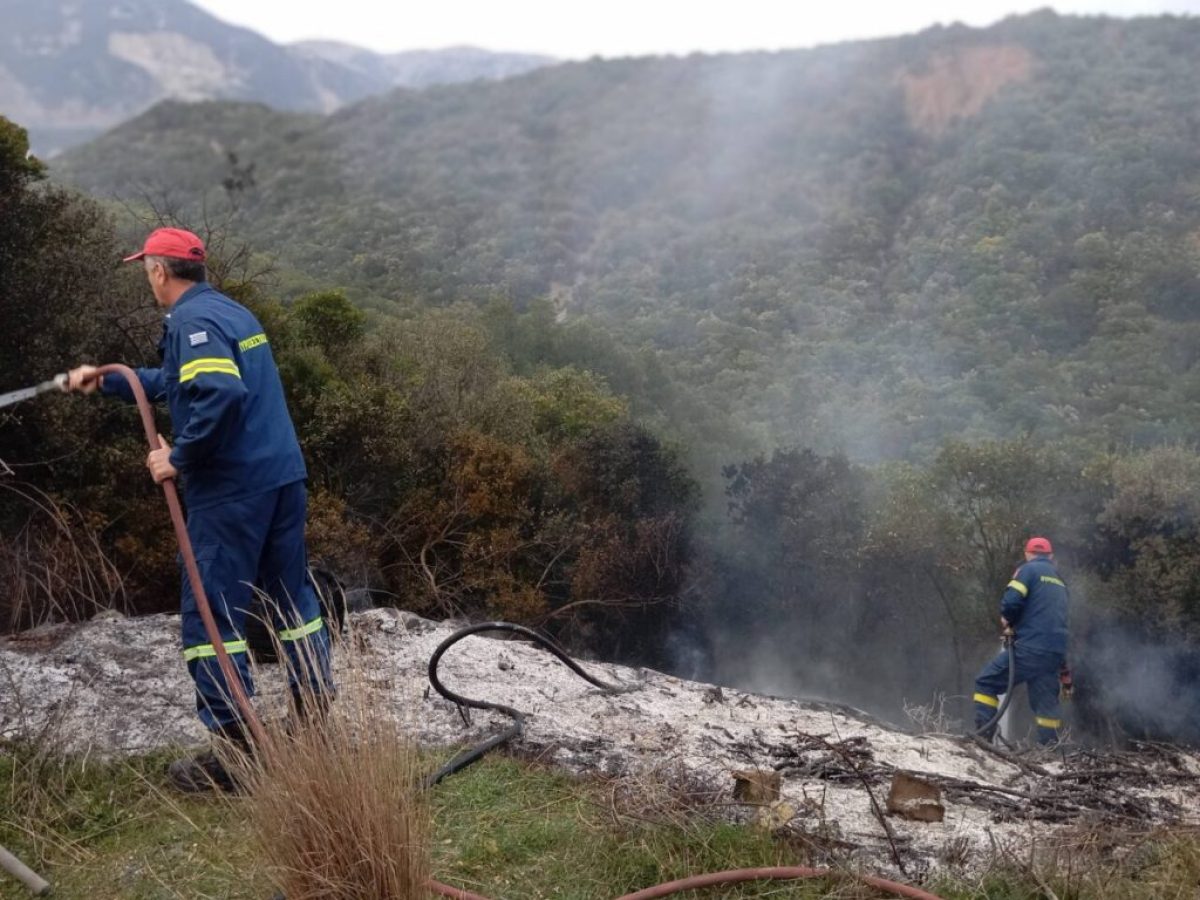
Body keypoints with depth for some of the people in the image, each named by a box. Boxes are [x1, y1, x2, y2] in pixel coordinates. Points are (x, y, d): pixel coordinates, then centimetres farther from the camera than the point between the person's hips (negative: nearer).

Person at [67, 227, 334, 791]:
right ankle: (317, 720, 23)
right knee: (293, 599, 16)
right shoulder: (231, 311, 18)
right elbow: (177, 384, 29)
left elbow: (222, 395, -28)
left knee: (211, 616, -1)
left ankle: (235, 748, 1)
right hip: (282, 477, 9)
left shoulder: (191, 320, -12)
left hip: (233, 489, -9)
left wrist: (179, 457, -17)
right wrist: (106, 381, 31)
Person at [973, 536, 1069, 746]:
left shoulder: (1028, 570, 0)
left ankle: (983, 735, -10)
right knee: (1045, 702, 13)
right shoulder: (1059, 581, 22)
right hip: (1056, 652, 6)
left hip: (1030, 648, -6)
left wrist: (1007, 620, 7)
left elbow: (1011, 602, -14)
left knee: (986, 683, 1)